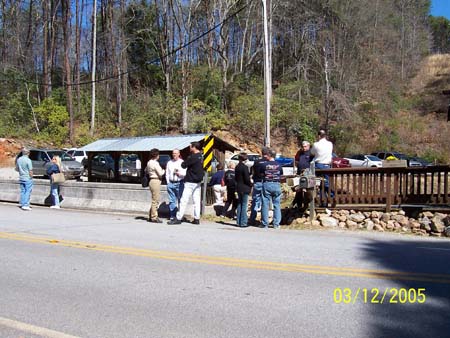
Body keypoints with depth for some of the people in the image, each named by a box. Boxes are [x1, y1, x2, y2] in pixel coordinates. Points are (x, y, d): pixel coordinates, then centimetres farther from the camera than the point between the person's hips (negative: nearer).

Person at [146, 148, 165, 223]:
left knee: (154, 200, 17)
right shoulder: (155, 163, -16)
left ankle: (151, 216, 22)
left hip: (151, 180, 10)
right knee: (155, 200, -4)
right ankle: (154, 217, 0)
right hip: (156, 181, -10)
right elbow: (160, 173, -15)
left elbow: (146, 170, 27)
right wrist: (163, 170, 4)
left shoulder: (149, 162, 12)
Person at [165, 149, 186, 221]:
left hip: (179, 183, -3)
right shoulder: (169, 163, 15)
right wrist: (168, 182, 6)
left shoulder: (182, 162, 3)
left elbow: (185, 173, -2)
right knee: (172, 200, 4)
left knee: (180, 200, -2)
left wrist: (179, 173, -17)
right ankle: (172, 216, 8)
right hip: (171, 183, 3)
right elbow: (167, 173, 15)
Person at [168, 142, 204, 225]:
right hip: (198, 182, 9)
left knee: (184, 200, -5)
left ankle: (178, 218, -3)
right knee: (197, 201, 8)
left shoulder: (193, 157, -17)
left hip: (191, 182, -9)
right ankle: (197, 219, 9)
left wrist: (182, 162, 12)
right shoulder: (200, 156, 10)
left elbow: (184, 165, -13)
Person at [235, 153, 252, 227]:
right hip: (245, 188, -8)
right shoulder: (245, 167, -16)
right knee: (244, 205, -3)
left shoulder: (237, 167, 8)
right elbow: (247, 179, -17)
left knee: (239, 204, 14)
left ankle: (238, 221, 19)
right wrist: (250, 185, -2)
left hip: (239, 188, 8)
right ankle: (243, 222, -1)